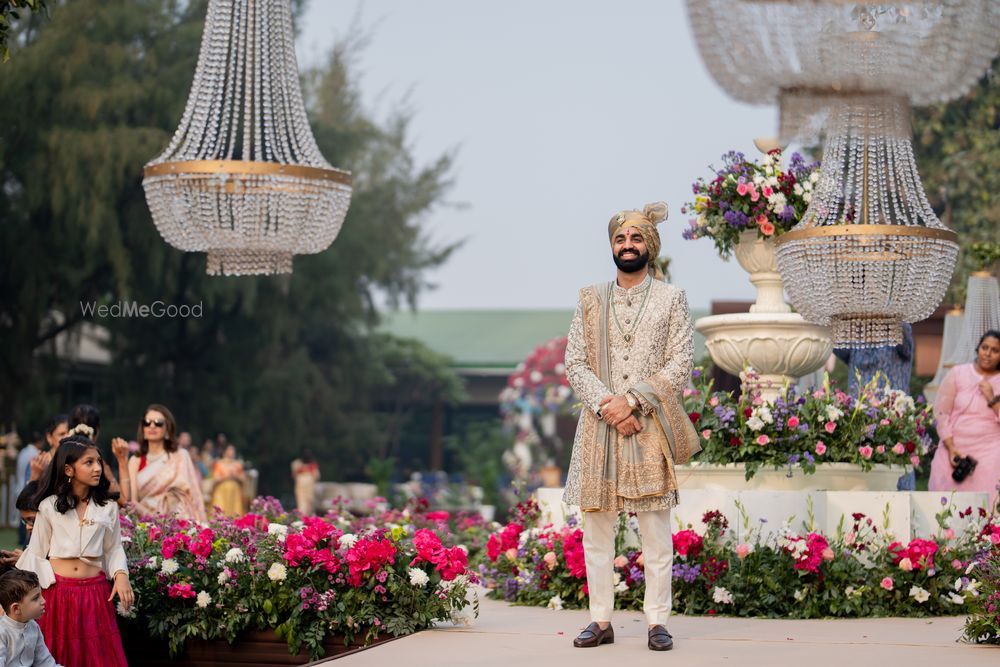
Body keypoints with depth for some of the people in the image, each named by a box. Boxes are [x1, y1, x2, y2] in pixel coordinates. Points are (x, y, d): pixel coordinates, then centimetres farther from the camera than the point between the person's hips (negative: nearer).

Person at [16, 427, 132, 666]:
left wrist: (121, 574, -8)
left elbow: (114, 548, 10)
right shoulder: (49, 506, 0)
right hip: (57, 591, -1)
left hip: (95, 592, 1)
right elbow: (36, 552, 5)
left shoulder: (108, 507, 5)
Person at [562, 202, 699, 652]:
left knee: (655, 530, 0)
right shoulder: (591, 300, 11)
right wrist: (606, 406, -11)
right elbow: (574, 362, 4)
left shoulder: (671, 299, 5)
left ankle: (657, 622, 5)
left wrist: (633, 400, -14)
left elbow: (680, 365, -3)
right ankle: (601, 621, 10)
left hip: (650, 428, -2)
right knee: (596, 529, 3)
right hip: (599, 428, 2)